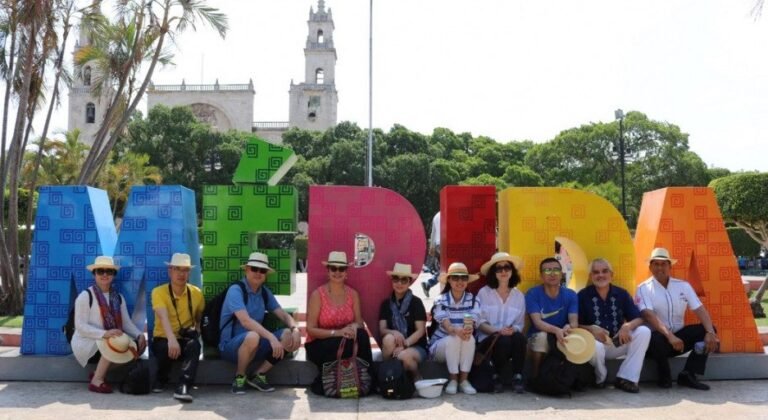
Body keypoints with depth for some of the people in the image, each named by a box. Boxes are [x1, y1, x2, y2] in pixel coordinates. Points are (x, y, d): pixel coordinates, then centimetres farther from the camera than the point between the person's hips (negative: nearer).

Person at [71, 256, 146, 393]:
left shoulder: (118, 297, 9)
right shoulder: (85, 296, -9)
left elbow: (127, 323, 3)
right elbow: (80, 326, -17)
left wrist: (139, 335, -17)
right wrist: (104, 334, -31)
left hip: (109, 341, 6)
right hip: (86, 343, -6)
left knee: (138, 345, -17)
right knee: (119, 342, -32)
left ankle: (99, 372, -6)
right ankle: (96, 380, -17)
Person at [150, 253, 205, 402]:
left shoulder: (196, 293, 0)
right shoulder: (159, 292, -12)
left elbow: (200, 319, 14)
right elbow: (163, 317, -30)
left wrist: (196, 333, -7)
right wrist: (171, 339, -47)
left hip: (185, 340, 1)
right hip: (163, 339, -1)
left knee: (194, 344, -33)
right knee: (166, 348, -35)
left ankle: (183, 387, -38)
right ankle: (161, 380, -3)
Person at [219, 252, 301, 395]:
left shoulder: (265, 292, 6)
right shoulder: (235, 291, -15)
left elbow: (284, 315, 2)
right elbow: (245, 321, -28)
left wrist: (295, 329, -20)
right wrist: (271, 337, -37)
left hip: (255, 347, 6)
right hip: (231, 345, -6)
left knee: (288, 336, -15)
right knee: (252, 337, -38)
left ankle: (258, 375, 0)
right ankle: (239, 377, -9)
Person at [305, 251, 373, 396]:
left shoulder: (353, 294, 3)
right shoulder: (318, 294, -9)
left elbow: (359, 322, 2)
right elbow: (310, 329, -12)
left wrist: (355, 327, -24)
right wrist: (336, 332, -27)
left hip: (345, 341, 4)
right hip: (319, 344, -3)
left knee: (361, 335, -29)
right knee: (343, 343, -36)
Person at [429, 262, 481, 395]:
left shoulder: (472, 300, -4)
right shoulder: (441, 300, -10)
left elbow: (472, 321, -21)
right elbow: (446, 324, -25)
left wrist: (469, 329, -47)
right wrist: (457, 331, -49)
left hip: (465, 348, 2)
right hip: (441, 344, -1)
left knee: (469, 337, -30)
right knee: (454, 339, -33)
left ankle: (464, 380, -20)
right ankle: (452, 380, -17)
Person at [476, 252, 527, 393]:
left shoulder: (519, 296, 9)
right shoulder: (484, 292, -1)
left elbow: (520, 324, 6)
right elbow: (479, 322, -5)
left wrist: (513, 330, -18)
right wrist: (497, 330, -21)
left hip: (511, 338, 2)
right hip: (487, 339, -2)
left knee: (519, 337, -32)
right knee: (504, 340, -35)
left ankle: (517, 378, -18)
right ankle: (497, 377, -10)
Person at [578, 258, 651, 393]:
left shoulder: (622, 294, 5)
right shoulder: (583, 295, -5)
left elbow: (638, 319, -1)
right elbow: (576, 324, -7)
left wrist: (628, 326, -24)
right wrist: (591, 329, -27)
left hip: (618, 343, 4)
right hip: (597, 343, -4)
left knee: (644, 331, -20)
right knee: (595, 346, -40)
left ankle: (626, 378, -15)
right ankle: (600, 378, -4)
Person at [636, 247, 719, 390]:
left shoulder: (683, 286, 6)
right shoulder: (644, 289, -7)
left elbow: (700, 310, -4)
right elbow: (648, 315, -22)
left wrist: (710, 332, -22)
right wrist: (669, 336, -34)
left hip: (679, 336, 5)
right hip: (659, 337, -5)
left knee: (707, 330, -16)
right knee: (656, 339, -38)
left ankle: (688, 375, -10)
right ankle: (665, 376, -7)